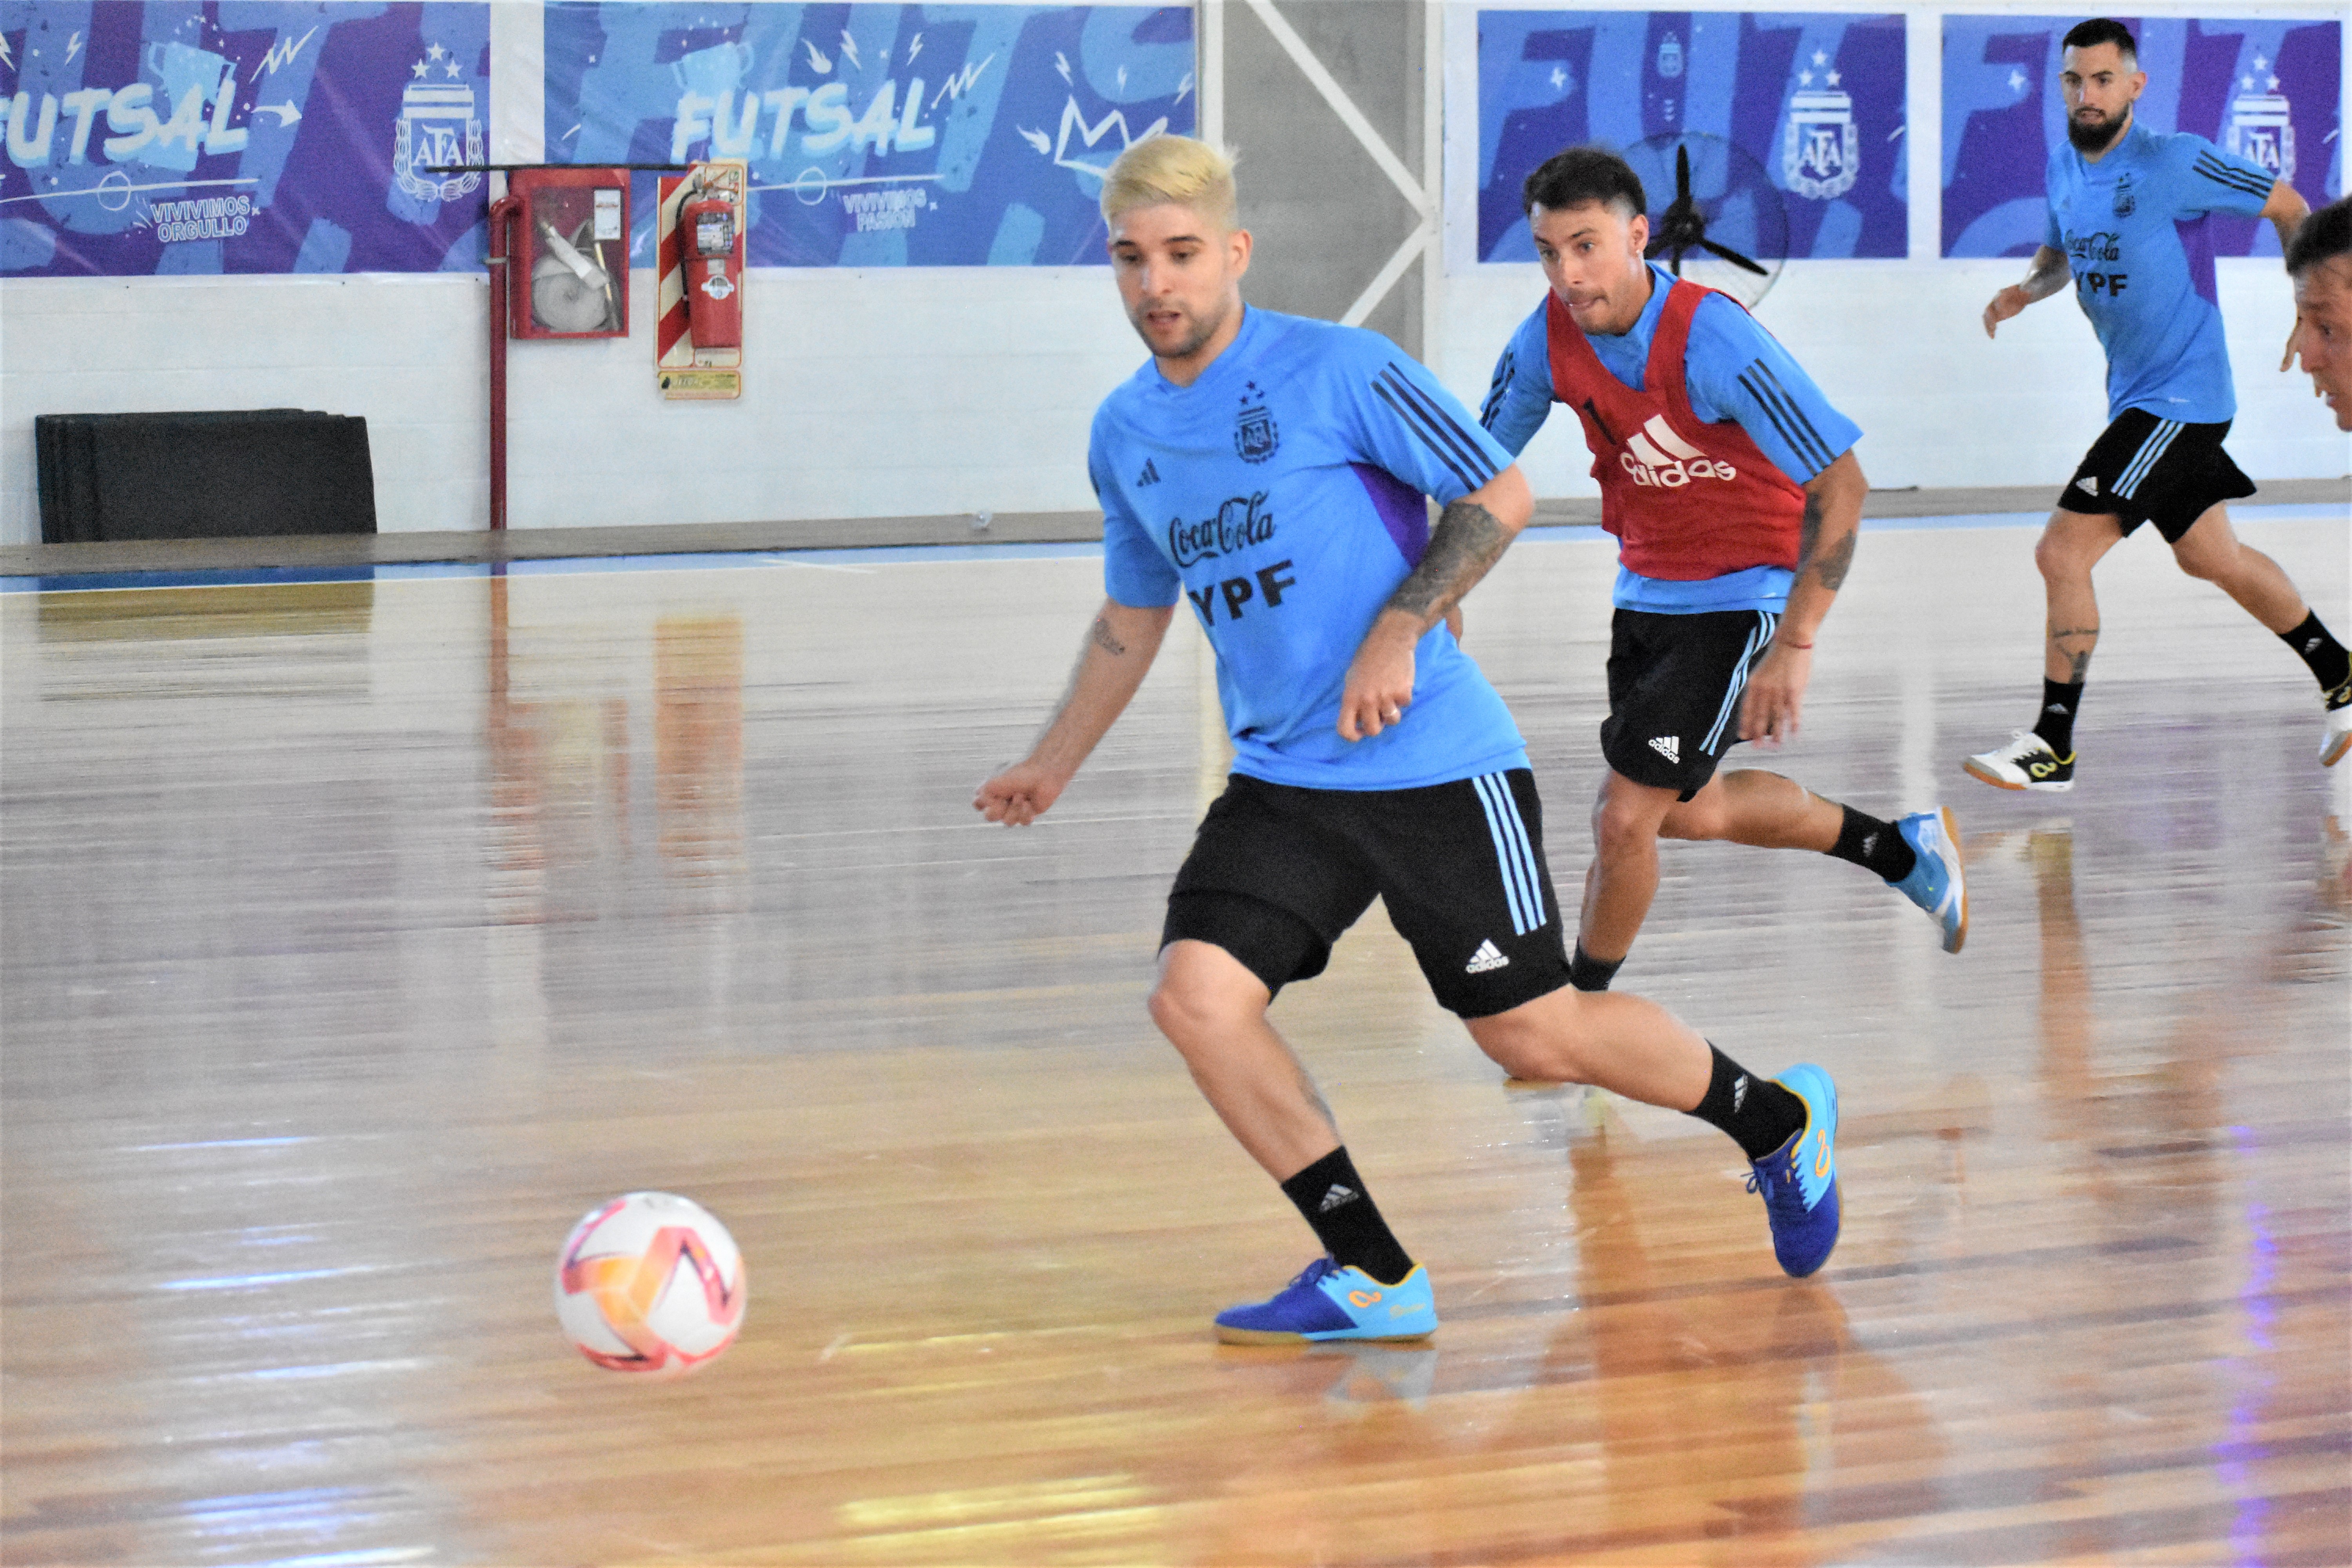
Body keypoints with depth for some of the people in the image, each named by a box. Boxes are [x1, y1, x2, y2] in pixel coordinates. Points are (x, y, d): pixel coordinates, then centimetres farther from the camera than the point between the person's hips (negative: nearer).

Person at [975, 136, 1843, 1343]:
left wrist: (1399, 629, -17)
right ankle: (1373, 1279, -2)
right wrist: (1051, 766, 25)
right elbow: (1134, 615, 24)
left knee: (1533, 1033, -3)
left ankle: (1780, 1121, 25)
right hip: (1281, 779, 6)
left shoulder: (1333, 370, -10)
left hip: (1434, 763, -6)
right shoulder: (1123, 434, 9)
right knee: (1194, 995, -14)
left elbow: (1498, 494, -7)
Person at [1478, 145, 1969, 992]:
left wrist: (1794, 646, -30)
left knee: (1622, 819, -14)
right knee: (1690, 812, 21)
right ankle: (1903, 850, 43)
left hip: (1740, 598, -7)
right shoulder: (1547, 337, -11)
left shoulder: (1712, 337, -29)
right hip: (1646, 594, 7)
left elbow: (1842, 485, -27)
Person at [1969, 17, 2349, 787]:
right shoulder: (2064, 167, 5)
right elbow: (2061, 252, 22)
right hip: (2135, 396, 9)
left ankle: (2053, 747, -7)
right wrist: (2026, 289, 1)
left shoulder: (2176, 161, -17)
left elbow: (2289, 207, -6)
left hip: (2179, 397, -9)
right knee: (2211, 557, 21)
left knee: (2062, 551, -14)